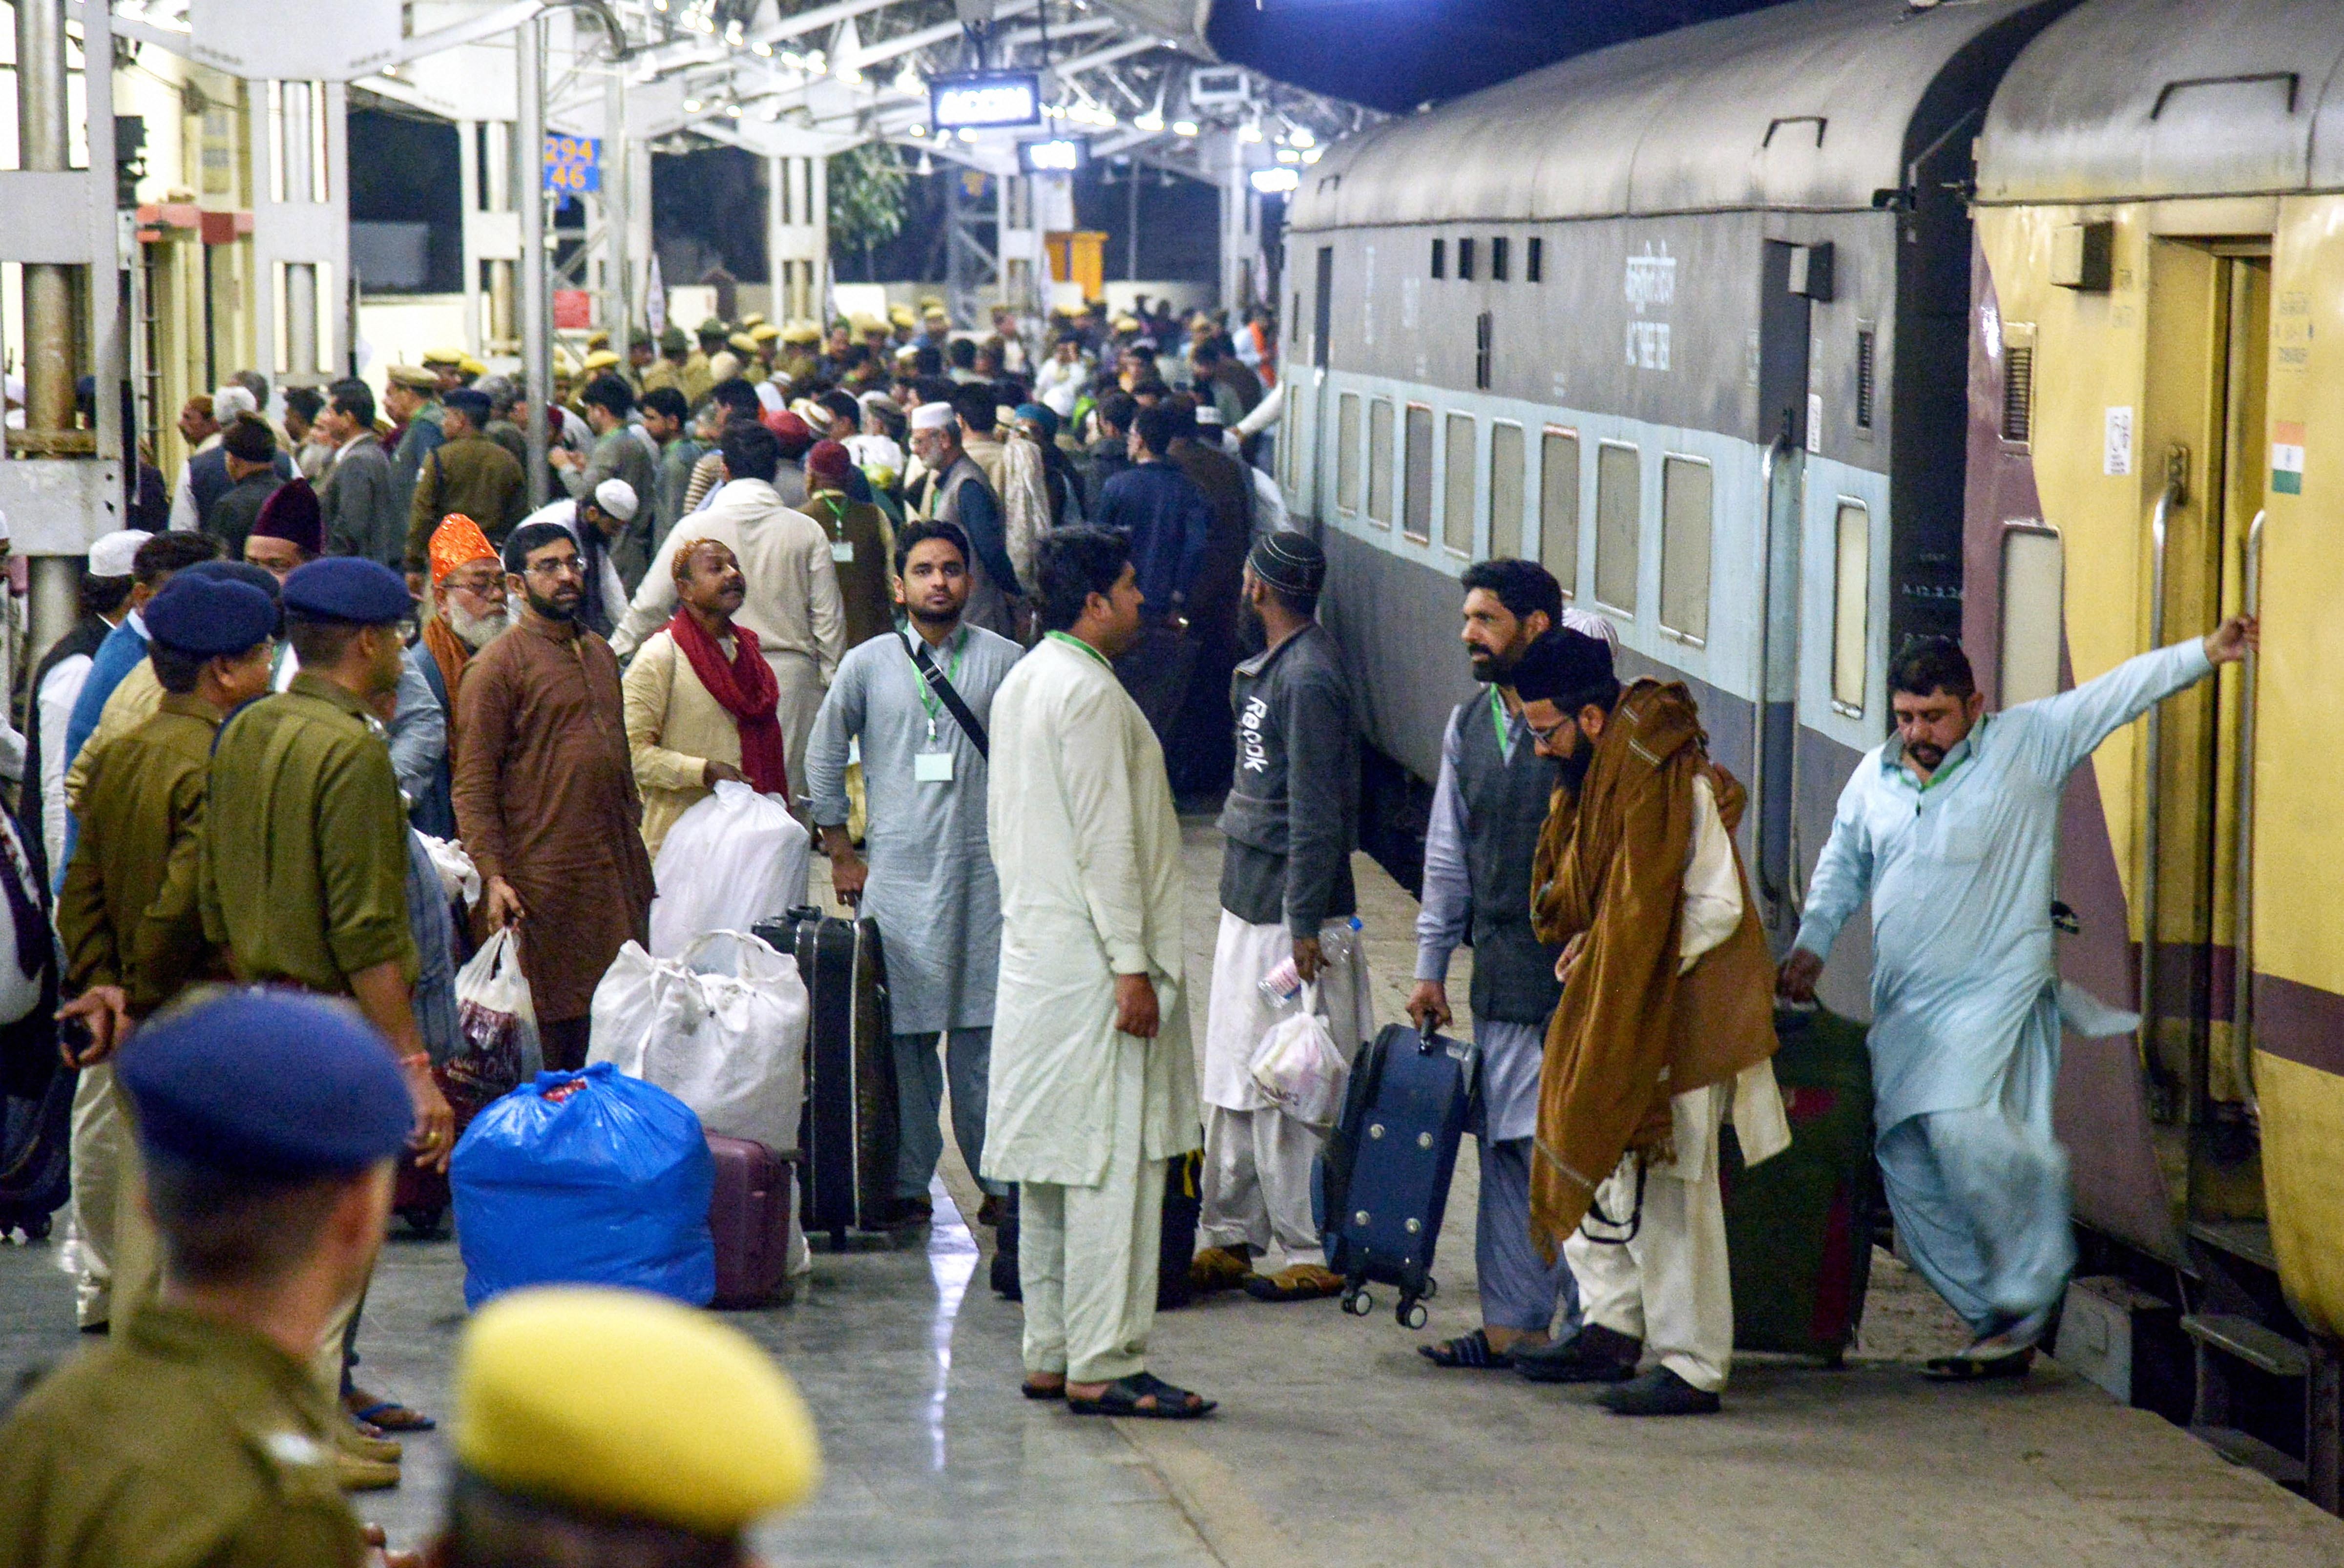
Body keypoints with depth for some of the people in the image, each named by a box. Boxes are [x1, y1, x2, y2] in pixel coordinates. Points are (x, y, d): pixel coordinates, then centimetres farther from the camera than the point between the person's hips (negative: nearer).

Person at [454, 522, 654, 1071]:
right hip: (542, 879, -7)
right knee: (546, 1031, -4)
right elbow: (473, 784, -10)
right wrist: (492, 876, -18)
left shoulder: (599, 654, 17)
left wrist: (635, 850, 21)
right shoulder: (497, 666, -6)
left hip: (617, 875, 7)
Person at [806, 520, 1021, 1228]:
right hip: (897, 877, 1)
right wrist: (841, 855, 11)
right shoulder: (868, 665, 6)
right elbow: (822, 759, 14)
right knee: (902, 1034, 0)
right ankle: (908, 1182, 9)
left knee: (986, 1033, -2)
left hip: (987, 872, -1)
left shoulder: (1005, 661, 5)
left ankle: (1000, 1178, 5)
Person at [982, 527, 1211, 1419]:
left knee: (1051, 1163, 12)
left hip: (1034, 958, 10)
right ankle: (1102, 1365, -9)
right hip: (1090, 960, -10)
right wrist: (1132, 966, -18)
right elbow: (1106, 840, -18)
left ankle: (1050, 1354, 16)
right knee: (1113, 1161, -8)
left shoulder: (1020, 684, 15)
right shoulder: (1088, 693, -15)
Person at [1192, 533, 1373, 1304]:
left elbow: (1317, 814, -21)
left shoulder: (1310, 679, -18)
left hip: (1293, 919, -10)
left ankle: (1315, 1255, 5)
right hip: (1248, 907, 10)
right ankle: (1229, 1240, 23)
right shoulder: (1269, 669, 11)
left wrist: (1305, 928, -21)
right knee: (1235, 1085, 15)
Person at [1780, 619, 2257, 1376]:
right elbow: (1842, 867, 25)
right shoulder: (1874, 776, 13)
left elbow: (2117, 694, -5)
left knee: (1962, 1125, -27)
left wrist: (2205, 653, -12)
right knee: (1908, 1169, 2)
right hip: (1903, 1002, 6)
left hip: (1994, 989, -6)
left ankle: (2025, 1301, -10)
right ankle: (1996, 1326, 13)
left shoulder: (2026, 745, -2)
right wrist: (1811, 943, 13)